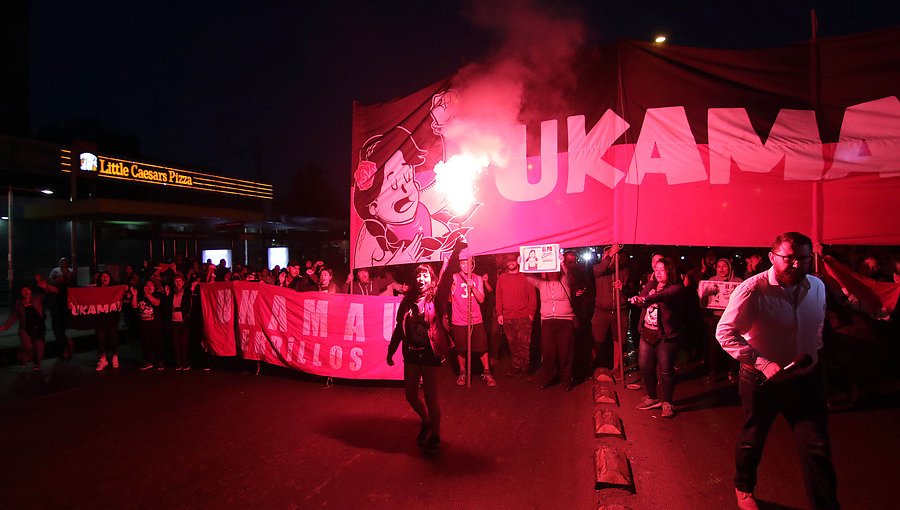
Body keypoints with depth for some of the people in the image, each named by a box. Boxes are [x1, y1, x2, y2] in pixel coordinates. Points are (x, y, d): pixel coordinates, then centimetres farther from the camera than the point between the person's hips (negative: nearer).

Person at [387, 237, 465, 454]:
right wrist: (391, 350, 13)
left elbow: (446, 275, -22)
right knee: (411, 395, 13)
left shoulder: (436, 298, -6)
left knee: (431, 397, 4)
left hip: (430, 352, -4)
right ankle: (425, 422, 42)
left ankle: (435, 435, 26)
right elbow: (399, 327, 10)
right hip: (411, 352, 4)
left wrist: (456, 251, -36)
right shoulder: (408, 300, 5)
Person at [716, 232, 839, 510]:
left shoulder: (817, 286, -2)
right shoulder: (753, 289, -21)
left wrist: (812, 352, 1)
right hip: (762, 379, -4)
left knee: (818, 448, 4)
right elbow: (725, 333, -22)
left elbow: (818, 326, 16)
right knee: (752, 440, 16)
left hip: (806, 377, 4)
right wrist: (763, 363, -28)